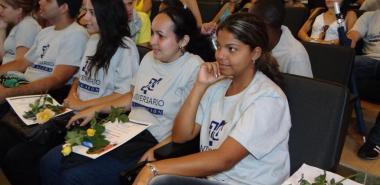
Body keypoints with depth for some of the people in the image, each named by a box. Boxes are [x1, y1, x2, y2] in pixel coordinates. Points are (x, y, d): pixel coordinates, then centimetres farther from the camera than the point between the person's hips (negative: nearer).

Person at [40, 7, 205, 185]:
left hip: (155, 144, -7)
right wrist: (96, 109, 16)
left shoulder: (193, 67, -11)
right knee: (50, 162, -4)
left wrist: (156, 150, -26)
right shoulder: (149, 58, 13)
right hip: (126, 134, 8)